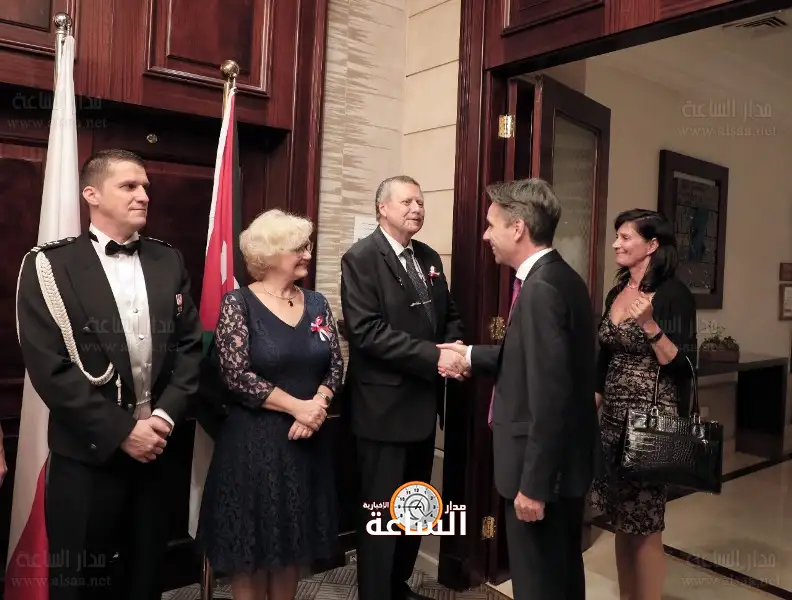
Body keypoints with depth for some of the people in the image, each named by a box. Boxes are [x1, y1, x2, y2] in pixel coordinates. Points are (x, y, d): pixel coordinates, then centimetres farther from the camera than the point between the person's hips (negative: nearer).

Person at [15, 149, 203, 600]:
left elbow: (191, 346, 4)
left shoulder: (169, 261, 6)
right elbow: (50, 367, -13)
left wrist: (165, 416, -9)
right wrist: (121, 432, -15)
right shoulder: (52, 266, -6)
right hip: (88, 453, -3)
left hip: (158, 446, 4)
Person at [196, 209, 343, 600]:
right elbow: (236, 375, -17)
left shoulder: (316, 303, 5)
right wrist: (296, 406, -17)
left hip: (308, 437, 5)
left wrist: (318, 404, -14)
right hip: (255, 438, -4)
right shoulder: (239, 303, -10)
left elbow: (335, 365, 4)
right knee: (252, 540, 10)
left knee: (295, 537, 17)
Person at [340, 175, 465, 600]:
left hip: (423, 402, 8)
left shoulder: (429, 258, 10)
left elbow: (450, 316, 14)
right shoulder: (361, 258, -12)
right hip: (385, 406, -7)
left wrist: (453, 348, -8)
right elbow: (368, 331, -22)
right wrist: (434, 356, -24)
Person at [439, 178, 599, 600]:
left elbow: (550, 396, -27)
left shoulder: (540, 288, -24)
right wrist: (472, 355, 18)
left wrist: (532, 484, -22)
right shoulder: (560, 278, 6)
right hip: (562, 461, 10)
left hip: (544, 469, -9)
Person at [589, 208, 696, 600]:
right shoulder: (616, 292, 9)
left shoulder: (673, 293, -11)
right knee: (621, 521, 15)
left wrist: (649, 325, -27)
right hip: (612, 417, 7)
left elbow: (682, 366, -15)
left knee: (644, 525, 4)